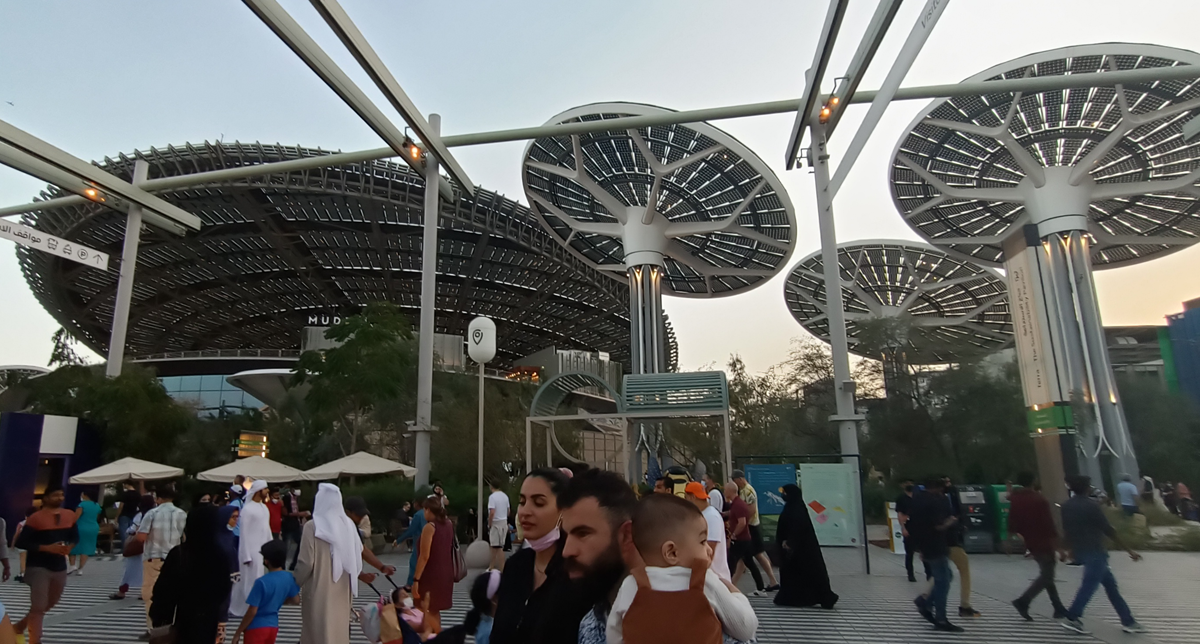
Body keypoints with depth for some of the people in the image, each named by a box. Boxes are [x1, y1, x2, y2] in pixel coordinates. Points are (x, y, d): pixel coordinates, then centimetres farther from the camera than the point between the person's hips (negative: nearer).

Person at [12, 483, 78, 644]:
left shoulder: (70, 516, 4)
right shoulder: (36, 518, -13)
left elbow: (75, 536, 16)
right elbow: (21, 542, -15)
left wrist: (69, 547, -6)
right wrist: (47, 548, -24)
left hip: (60, 567, 6)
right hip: (38, 567, -6)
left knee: (50, 603, 22)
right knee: (39, 606, -7)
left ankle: (20, 625, 45)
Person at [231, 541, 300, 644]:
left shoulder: (262, 582, -22)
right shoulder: (289, 578, -4)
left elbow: (252, 611, -19)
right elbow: (296, 600, 7)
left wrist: (238, 633, -8)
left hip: (257, 627, -6)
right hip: (273, 626, 6)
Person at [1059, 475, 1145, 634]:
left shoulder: (1066, 507, 6)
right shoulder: (1091, 506, -15)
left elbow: (1065, 531, 12)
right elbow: (1109, 531, -12)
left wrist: (1072, 550, 22)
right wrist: (1129, 551, -5)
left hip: (1080, 551, 7)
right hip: (1095, 551, -7)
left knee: (1110, 583, 15)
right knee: (1089, 586, -3)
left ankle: (1128, 621, 20)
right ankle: (1071, 619, -3)